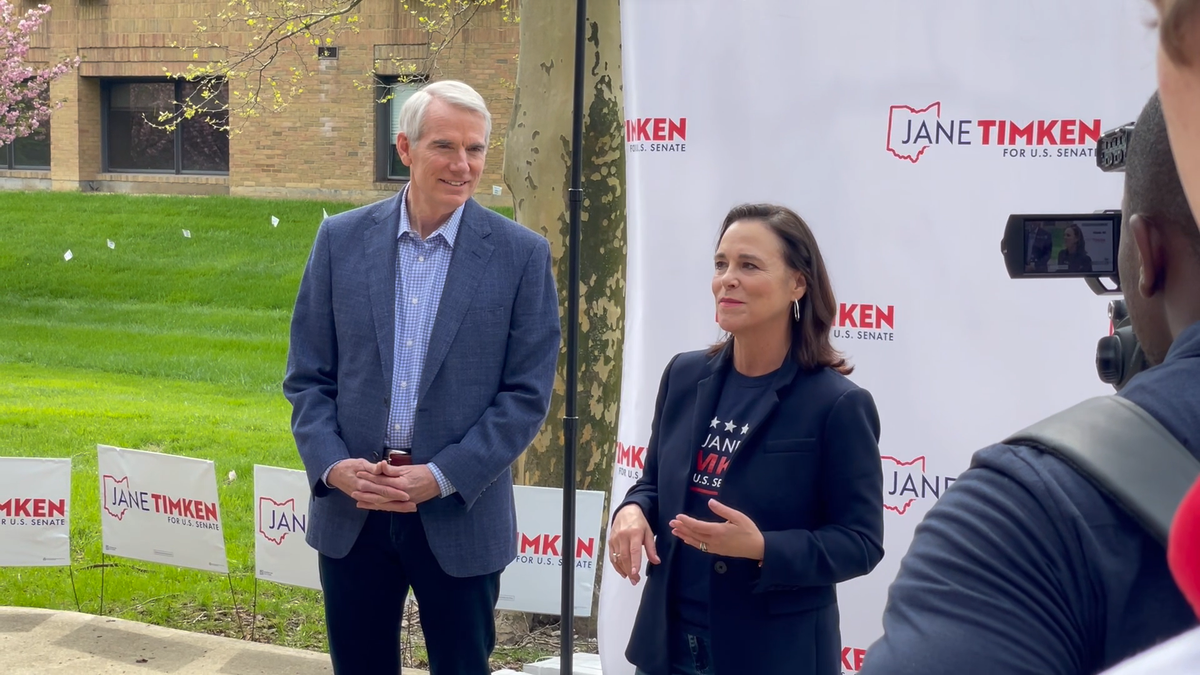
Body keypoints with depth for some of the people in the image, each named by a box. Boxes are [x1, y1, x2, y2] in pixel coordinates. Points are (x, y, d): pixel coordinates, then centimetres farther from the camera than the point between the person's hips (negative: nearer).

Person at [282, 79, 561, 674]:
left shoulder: (522, 255, -4)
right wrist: (332, 464, -11)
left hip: (461, 515, -2)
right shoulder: (341, 239, 2)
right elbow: (307, 375, 5)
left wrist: (442, 477, -13)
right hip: (350, 511, 2)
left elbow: (527, 394, -5)